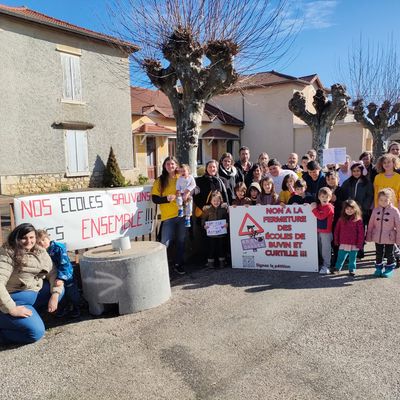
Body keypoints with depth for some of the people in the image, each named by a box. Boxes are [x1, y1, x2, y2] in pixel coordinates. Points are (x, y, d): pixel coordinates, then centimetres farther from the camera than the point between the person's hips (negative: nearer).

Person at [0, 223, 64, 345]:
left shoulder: (40, 252, 1)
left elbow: (52, 273, 3)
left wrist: (55, 294, -11)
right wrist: (12, 309, -30)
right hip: (15, 300, -8)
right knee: (36, 332, -20)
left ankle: (31, 314, 3)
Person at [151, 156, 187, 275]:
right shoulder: (160, 180, 1)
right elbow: (154, 198, -2)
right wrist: (166, 198, -19)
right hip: (168, 216, -2)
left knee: (181, 241, 11)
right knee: (165, 243, -6)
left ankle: (178, 264, 26)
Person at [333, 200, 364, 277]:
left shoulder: (358, 220, -8)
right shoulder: (341, 219, 3)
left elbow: (361, 233, -8)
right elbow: (337, 230, 9)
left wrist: (359, 244, -8)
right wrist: (336, 240, 7)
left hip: (354, 245, -2)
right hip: (343, 244, 2)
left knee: (352, 259, 12)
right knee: (340, 258, 12)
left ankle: (352, 270, 26)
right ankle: (337, 268, 28)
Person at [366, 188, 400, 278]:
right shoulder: (375, 210, -2)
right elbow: (371, 224, 2)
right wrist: (369, 236, 3)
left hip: (389, 238, -2)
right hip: (377, 237, 3)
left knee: (389, 254, 11)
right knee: (379, 254, 15)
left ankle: (389, 269, 28)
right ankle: (378, 268, 30)